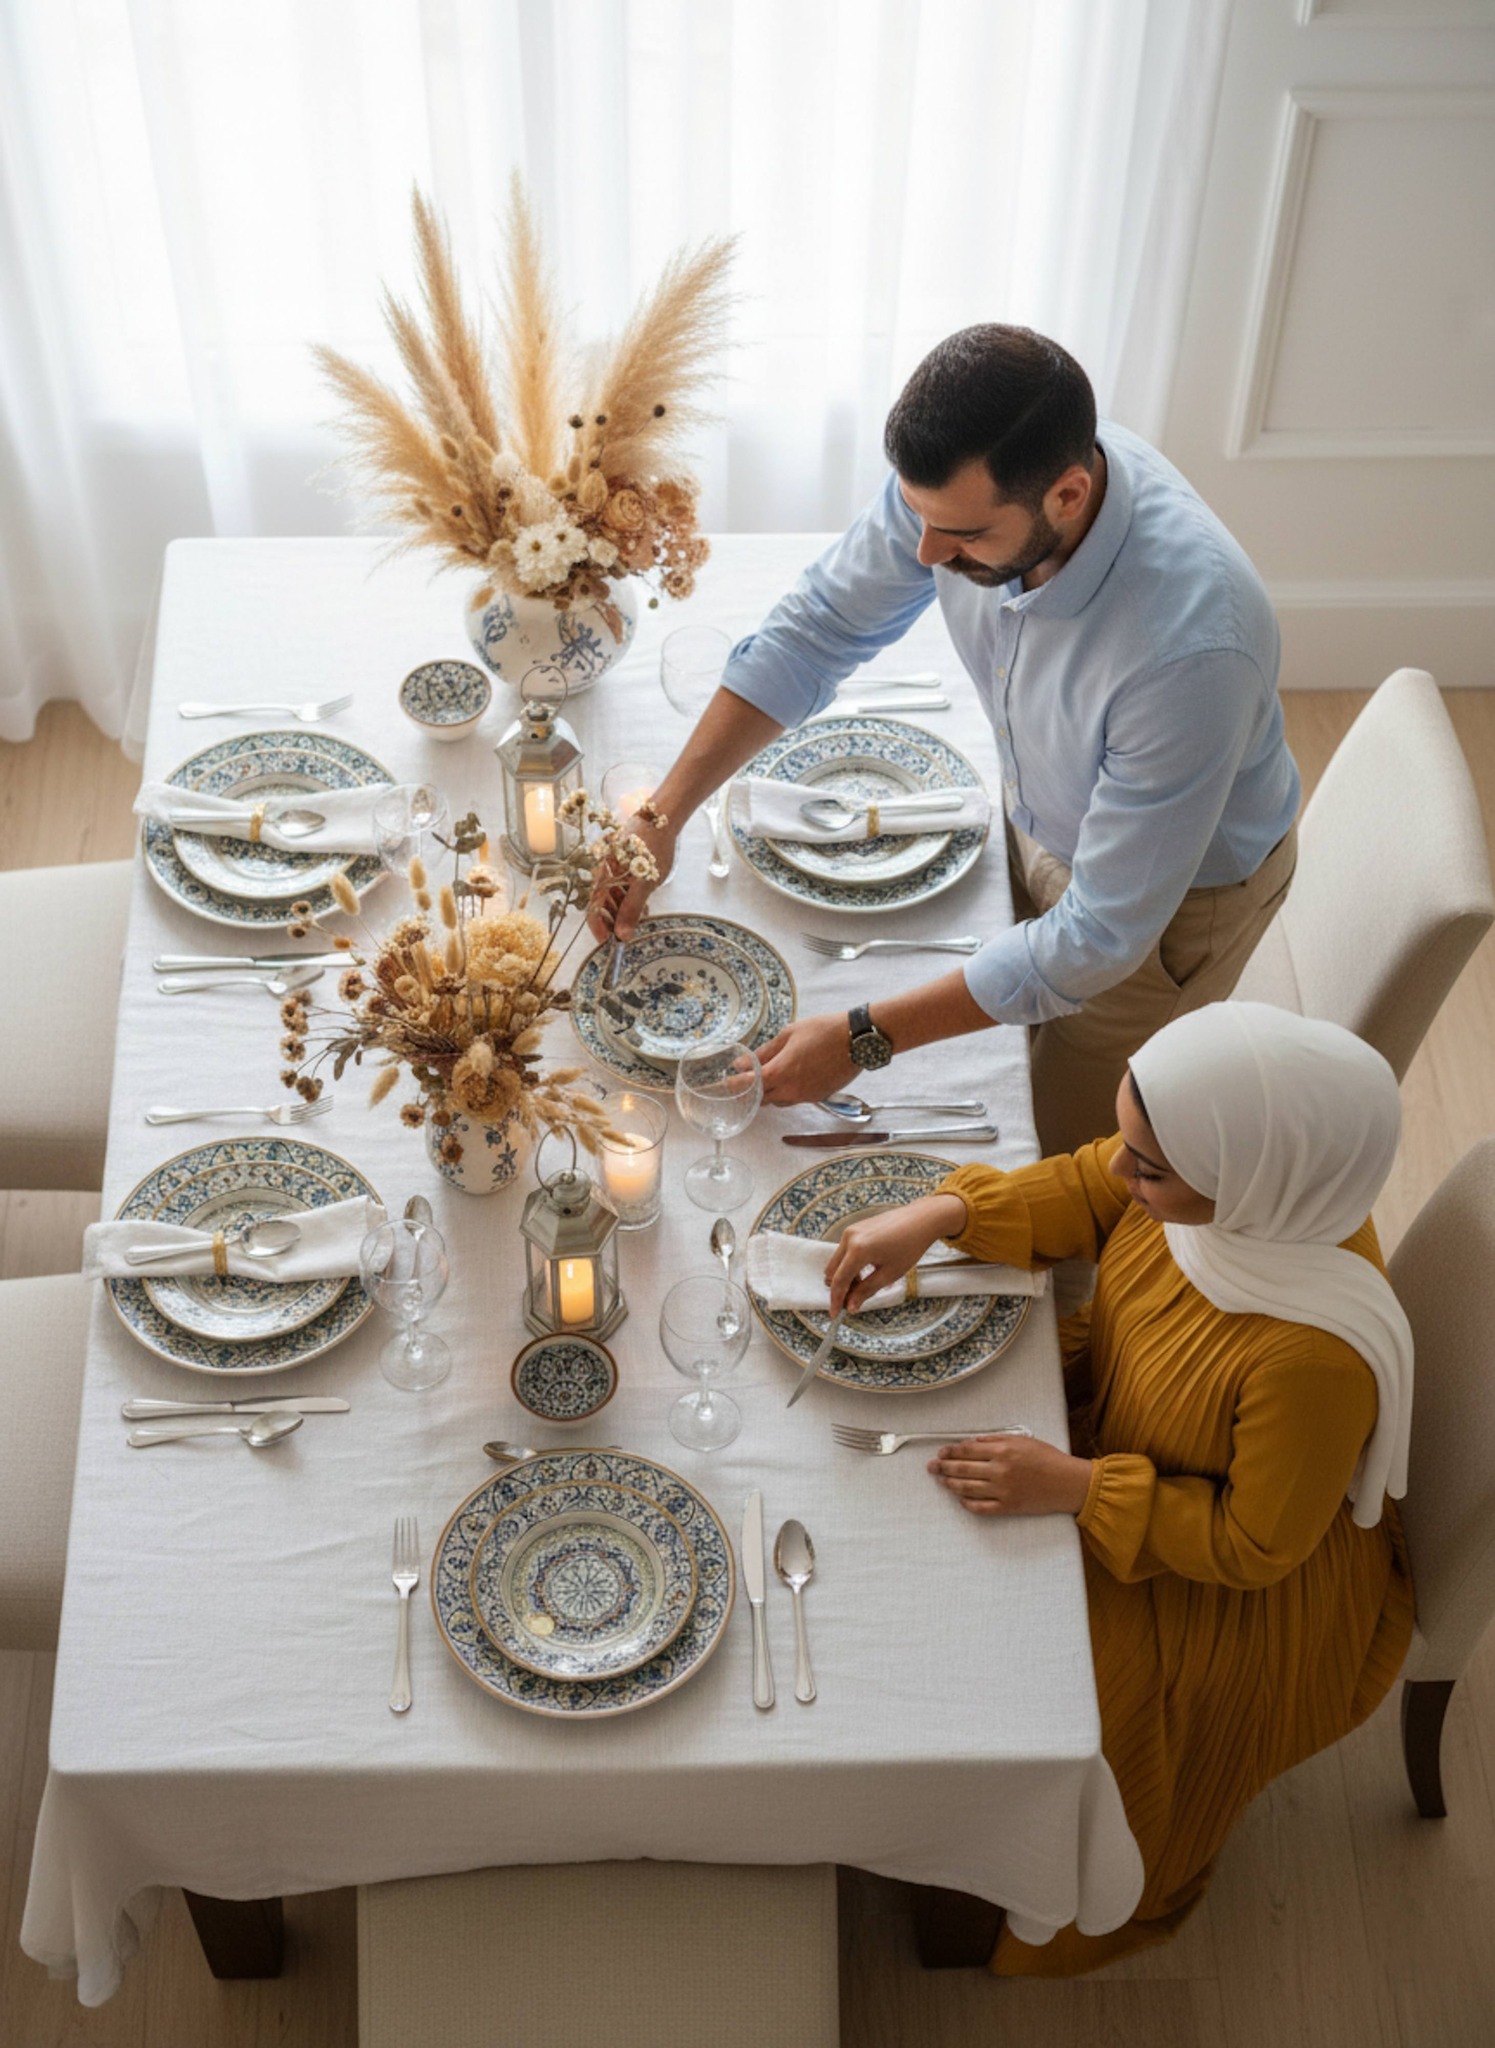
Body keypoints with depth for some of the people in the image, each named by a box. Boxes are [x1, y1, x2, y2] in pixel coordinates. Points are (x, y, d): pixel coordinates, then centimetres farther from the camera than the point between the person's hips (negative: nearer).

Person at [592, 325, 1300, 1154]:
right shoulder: (962, 479, -27)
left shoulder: (1192, 644, -46)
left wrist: (864, 1039, -34)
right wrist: (663, 815, -14)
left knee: (1060, 1146, 14)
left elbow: (1101, 935, -37)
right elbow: (818, 627, -10)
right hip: (1034, 821, 6)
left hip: (1176, 889, -6)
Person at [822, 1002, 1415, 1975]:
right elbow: (1080, 1192, -6)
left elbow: (1253, 1543, -27)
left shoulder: (1316, 1354, -43)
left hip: (1246, 1589, -7)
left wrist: (1076, 1487, -29)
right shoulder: (1218, 1173, -26)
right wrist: (937, 1215, -22)